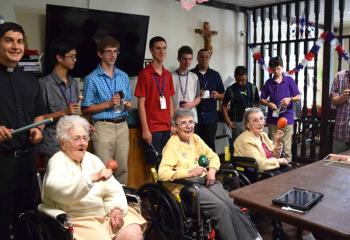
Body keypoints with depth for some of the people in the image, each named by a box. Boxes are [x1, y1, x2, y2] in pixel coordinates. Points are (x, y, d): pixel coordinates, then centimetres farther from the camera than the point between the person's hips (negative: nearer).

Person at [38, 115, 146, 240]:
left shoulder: (93, 159, 14)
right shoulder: (57, 161, -3)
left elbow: (113, 190, 9)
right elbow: (57, 189, -25)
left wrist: (116, 209, -9)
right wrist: (93, 177, -32)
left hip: (106, 214, 5)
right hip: (79, 220, -4)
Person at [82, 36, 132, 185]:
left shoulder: (124, 77, 11)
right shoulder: (92, 78, -4)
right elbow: (85, 109, -5)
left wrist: (127, 104, -5)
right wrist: (109, 104, -14)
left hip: (122, 126, 5)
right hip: (103, 127, -4)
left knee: (122, 168, 10)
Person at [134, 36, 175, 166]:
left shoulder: (168, 74, 11)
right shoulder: (145, 73, -7)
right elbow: (141, 103, -9)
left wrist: (172, 124, 10)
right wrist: (145, 129, -13)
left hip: (167, 127, 6)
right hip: (152, 128, -6)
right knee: (154, 164, 2)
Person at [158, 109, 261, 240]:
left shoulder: (195, 138, 15)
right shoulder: (172, 145, -6)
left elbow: (213, 156, 20)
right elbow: (162, 173, -17)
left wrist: (212, 170, -2)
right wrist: (189, 172, -25)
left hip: (205, 181, 6)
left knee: (234, 205, -17)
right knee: (221, 207, -25)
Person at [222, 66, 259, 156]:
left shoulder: (253, 88, 3)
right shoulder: (231, 89, -3)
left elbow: (256, 104, 9)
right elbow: (224, 106, 2)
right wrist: (228, 121, -6)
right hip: (237, 122, -2)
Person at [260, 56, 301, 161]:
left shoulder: (289, 80, 2)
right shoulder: (269, 83, 7)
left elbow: (298, 97, 2)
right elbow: (262, 100, 11)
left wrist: (290, 99, -18)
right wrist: (269, 104, -9)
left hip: (287, 118, -2)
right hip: (273, 118, 2)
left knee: (287, 146, -3)